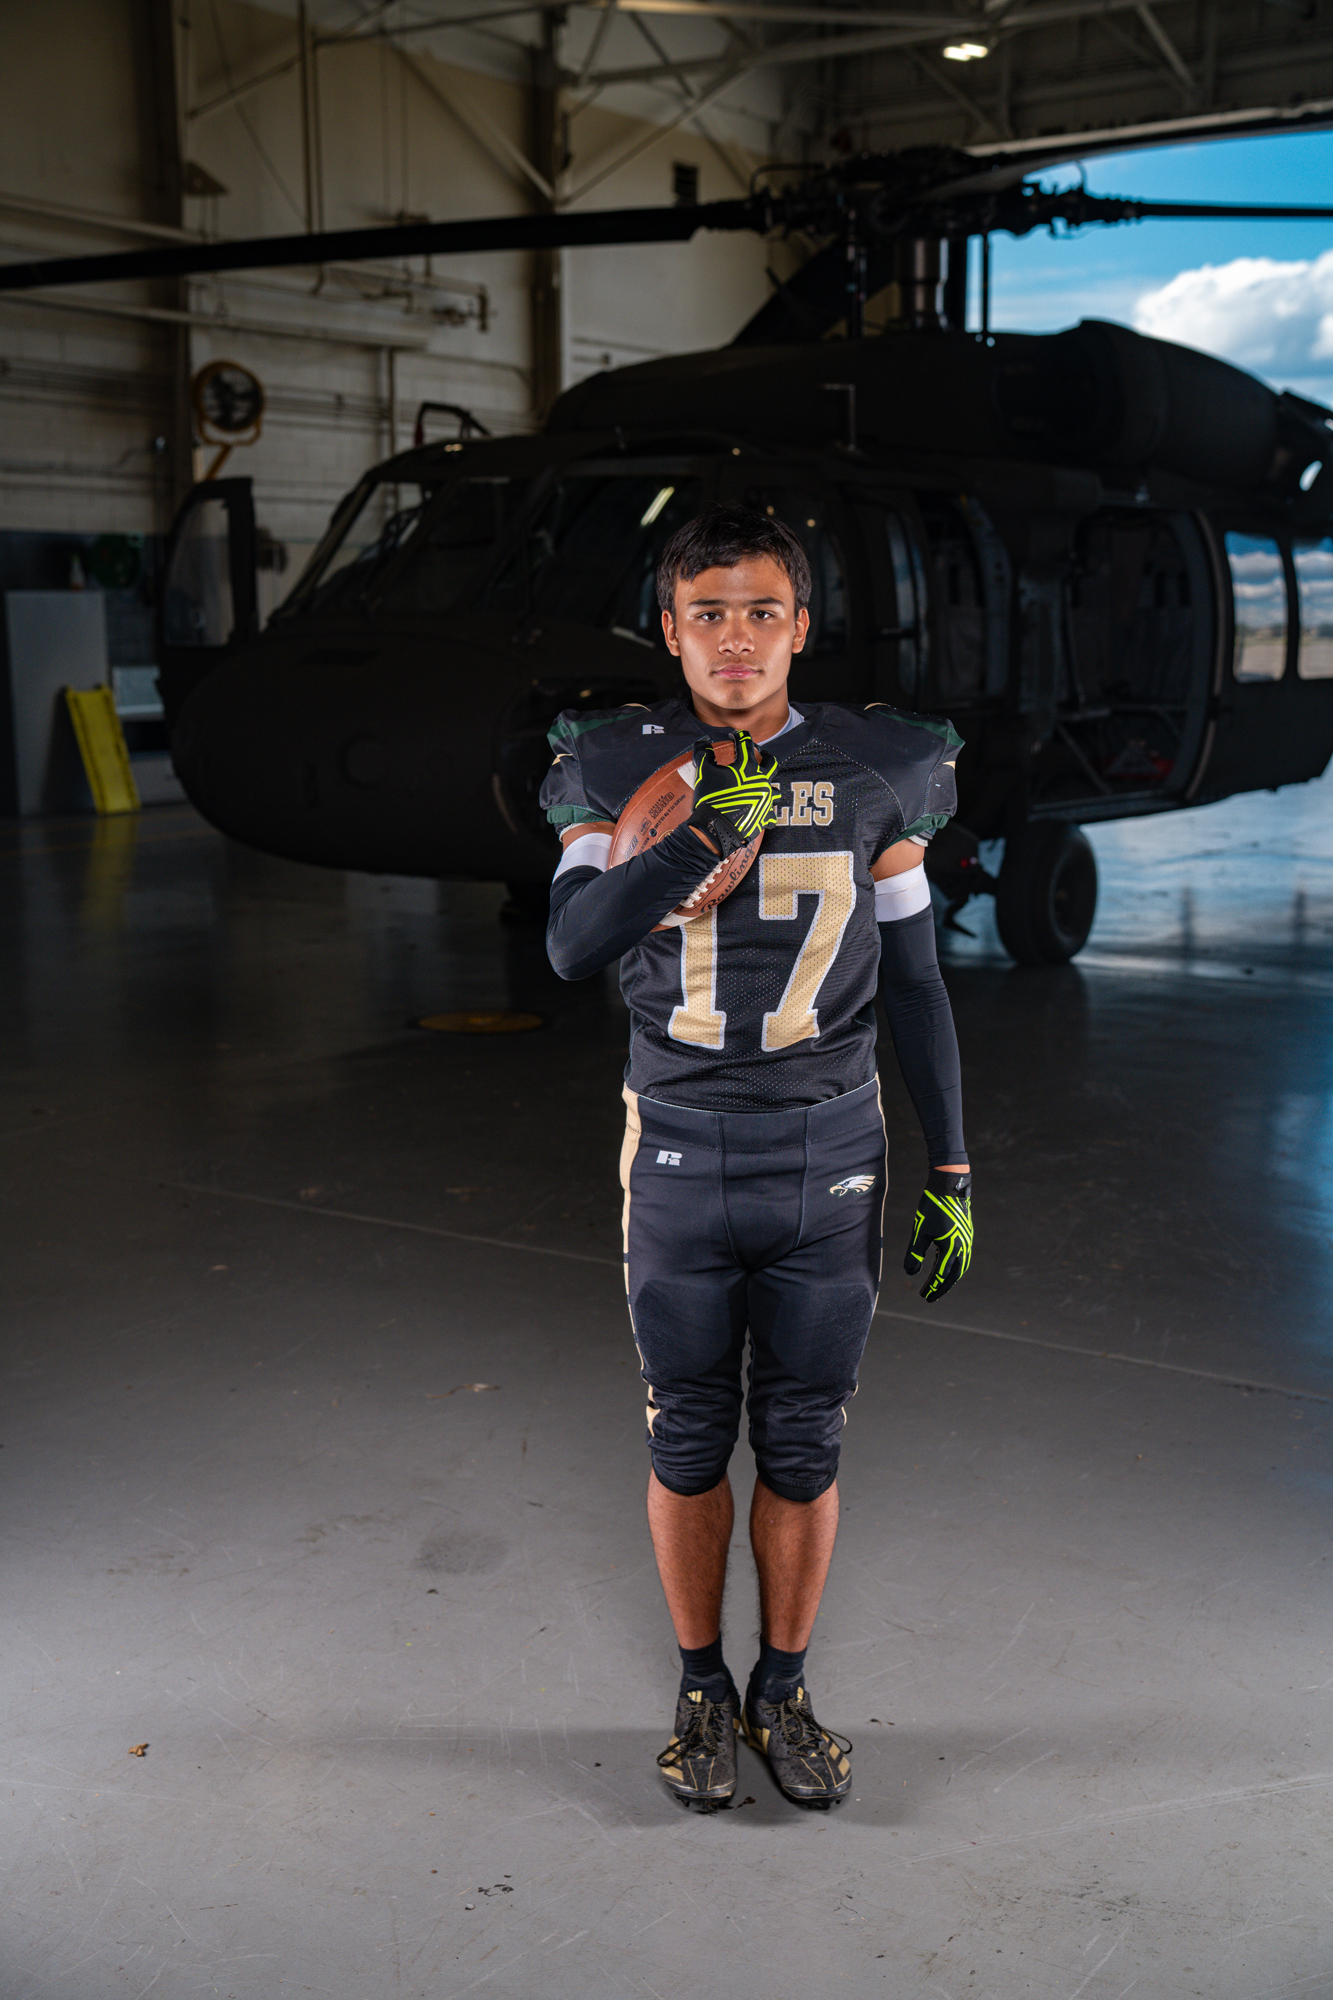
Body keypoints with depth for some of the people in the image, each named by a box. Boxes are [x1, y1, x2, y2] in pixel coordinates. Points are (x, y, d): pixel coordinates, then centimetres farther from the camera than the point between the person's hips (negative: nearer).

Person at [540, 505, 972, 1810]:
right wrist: (710, 830, -29)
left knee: (803, 1445, 11)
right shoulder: (623, 770, -3)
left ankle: (783, 1691, 31)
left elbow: (916, 990, 4)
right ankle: (702, 1689, 32)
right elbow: (574, 945, -18)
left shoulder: (874, 776, -1)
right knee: (688, 1444, 12)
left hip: (829, 1160, 0)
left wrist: (950, 1174, 4)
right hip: (680, 1156, 0)